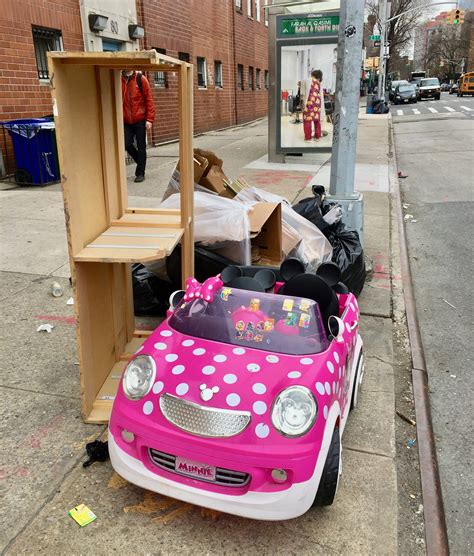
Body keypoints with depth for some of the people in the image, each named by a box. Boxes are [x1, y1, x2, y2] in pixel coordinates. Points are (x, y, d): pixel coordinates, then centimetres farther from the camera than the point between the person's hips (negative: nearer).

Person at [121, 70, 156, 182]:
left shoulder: (141, 79, -4)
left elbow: (149, 99, -5)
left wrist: (149, 119, -11)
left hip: (140, 120, -2)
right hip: (126, 121, 3)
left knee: (141, 146, 2)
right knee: (127, 144, -4)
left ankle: (140, 173, 13)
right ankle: (141, 161, 23)